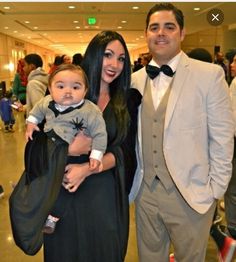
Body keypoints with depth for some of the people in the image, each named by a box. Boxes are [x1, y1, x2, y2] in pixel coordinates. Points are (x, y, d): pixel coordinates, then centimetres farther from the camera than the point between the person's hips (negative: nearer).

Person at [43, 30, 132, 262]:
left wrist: (86, 169, -20)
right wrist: (66, 148, -23)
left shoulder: (123, 103, 2)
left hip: (105, 193, 2)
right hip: (64, 192, -2)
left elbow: (119, 152, -5)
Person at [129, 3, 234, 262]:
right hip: (145, 192, 4)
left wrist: (215, 189, -7)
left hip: (190, 194, -3)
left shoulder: (210, 75, -7)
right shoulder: (135, 80, 4)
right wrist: (132, 180, 6)